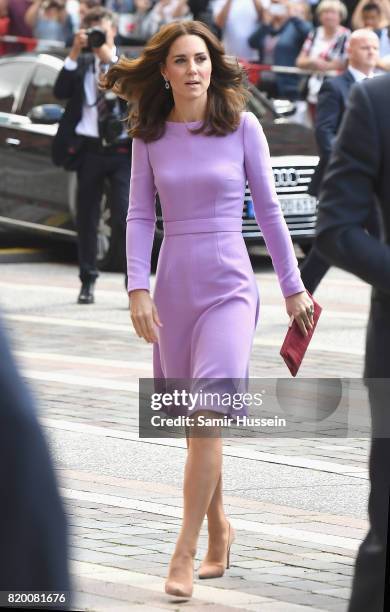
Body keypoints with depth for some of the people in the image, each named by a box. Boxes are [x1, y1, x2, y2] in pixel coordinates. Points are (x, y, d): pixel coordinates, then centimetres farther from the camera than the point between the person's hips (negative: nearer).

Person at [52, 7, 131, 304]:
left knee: (126, 218, -11)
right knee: (87, 220, 9)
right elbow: (60, 92, -5)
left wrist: (111, 58, -16)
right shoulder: (81, 64, 10)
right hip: (88, 149, 2)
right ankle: (88, 282, 20)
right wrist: (74, 54, -12)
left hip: (121, 151, -2)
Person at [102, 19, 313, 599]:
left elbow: (268, 209, 3)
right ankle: (219, 527, 29)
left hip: (229, 285, -3)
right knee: (196, 422, 11)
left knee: (207, 418, -14)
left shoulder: (242, 127, -3)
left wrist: (293, 285, 5)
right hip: (174, 287, 3)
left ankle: (185, 552, -10)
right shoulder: (150, 136, 3)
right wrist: (138, 289, -7)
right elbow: (140, 215, 4)